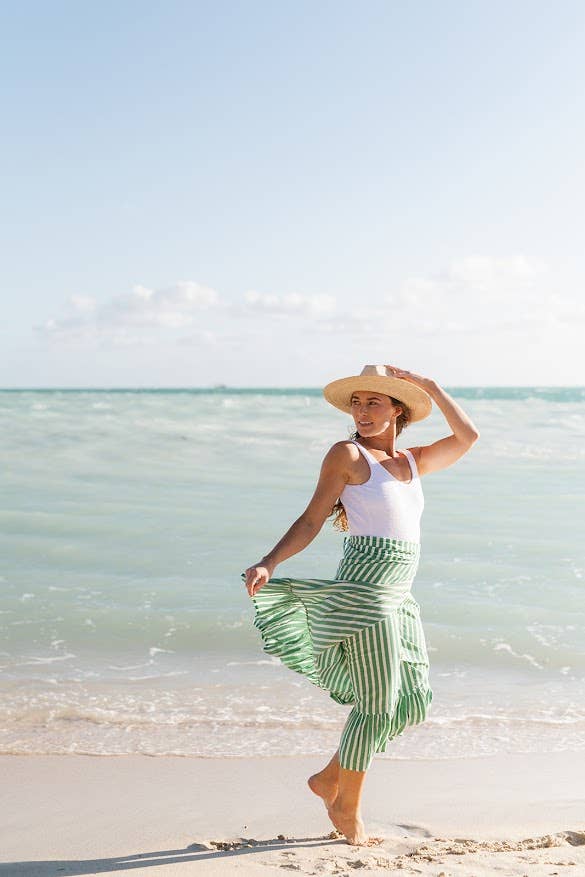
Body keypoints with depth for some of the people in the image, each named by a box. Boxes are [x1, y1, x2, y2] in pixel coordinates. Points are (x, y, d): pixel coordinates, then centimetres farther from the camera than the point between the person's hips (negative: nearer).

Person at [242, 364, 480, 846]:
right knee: (377, 705, -1)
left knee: (413, 700, 11)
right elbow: (311, 521, -5)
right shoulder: (347, 454, -3)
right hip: (364, 590, -7)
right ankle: (347, 811, 18)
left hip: (398, 597, 7)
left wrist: (431, 386, 5)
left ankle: (330, 778, 26)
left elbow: (468, 436, 10)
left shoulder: (413, 461, 15)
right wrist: (267, 564, -16)